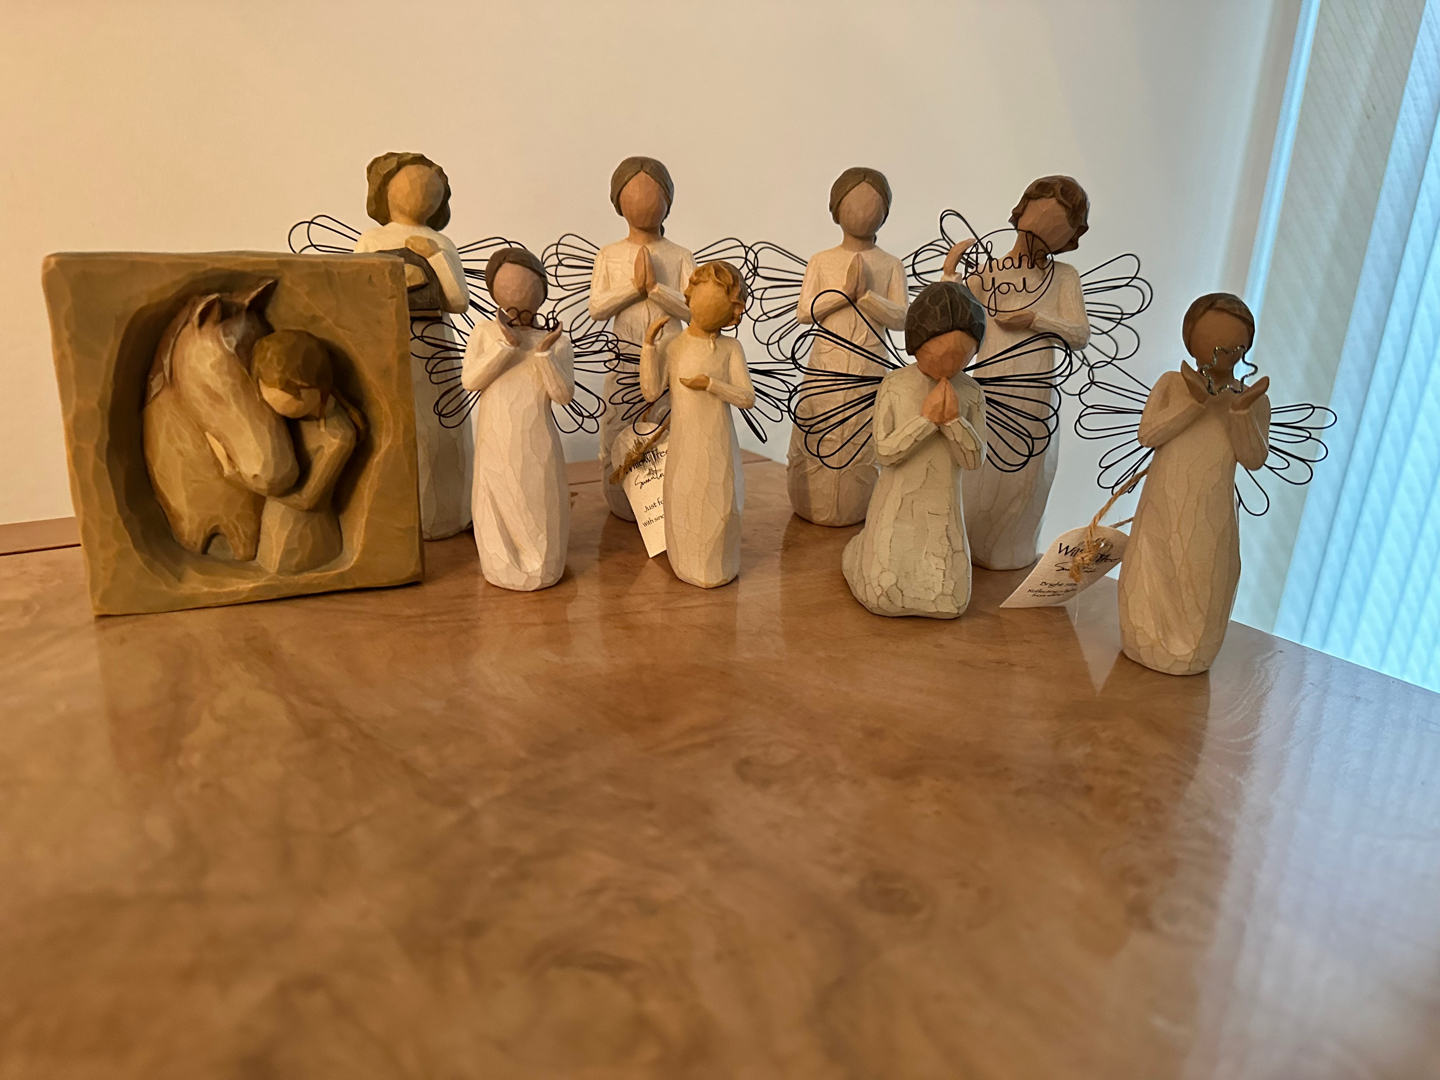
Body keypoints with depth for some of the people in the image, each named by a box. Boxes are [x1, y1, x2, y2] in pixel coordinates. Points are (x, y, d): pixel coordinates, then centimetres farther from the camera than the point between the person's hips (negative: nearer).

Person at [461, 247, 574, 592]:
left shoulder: (556, 341, 1)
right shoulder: (485, 332, 3)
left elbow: (563, 394, -9)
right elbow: (469, 380, -10)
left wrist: (543, 353, -20)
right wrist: (506, 346, -16)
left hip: (536, 445, 0)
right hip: (496, 442, 1)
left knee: (538, 505, 8)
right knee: (498, 506, 11)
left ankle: (540, 562, 33)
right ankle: (503, 562, 34)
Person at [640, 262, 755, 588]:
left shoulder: (730, 348, -2)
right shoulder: (671, 345, 0)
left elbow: (747, 397, -7)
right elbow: (651, 391, -7)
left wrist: (711, 384, -20)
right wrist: (649, 345, -13)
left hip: (717, 442, -1)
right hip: (683, 442, 1)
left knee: (718, 500, 6)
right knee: (682, 502, 9)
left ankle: (717, 568, 27)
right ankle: (687, 564, 31)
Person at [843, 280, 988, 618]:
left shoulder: (971, 393, -3)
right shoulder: (894, 386, -10)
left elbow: (974, 460, -7)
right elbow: (884, 453, -15)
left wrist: (953, 420, -21)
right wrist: (926, 419, -21)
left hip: (943, 508, 3)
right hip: (898, 504, -2)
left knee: (949, 605, 1)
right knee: (883, 598, -4)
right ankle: (862, 548, 29)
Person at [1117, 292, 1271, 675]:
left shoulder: (1252, 400, 0)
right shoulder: (1172, 383, 0)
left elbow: (1254, 458, -8)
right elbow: (1147, 434, -12)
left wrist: (1241, 411, -20)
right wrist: (1195, 402, -19)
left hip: (1209, 514, 0)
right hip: (1163, 504, 1)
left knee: (1202, 583, 6)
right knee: (1153, 576, 12)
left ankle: (1188, 653, 24)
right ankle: (1146, 643, 31)